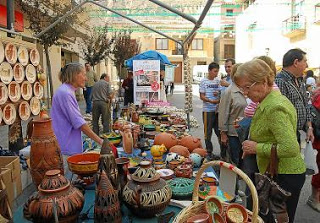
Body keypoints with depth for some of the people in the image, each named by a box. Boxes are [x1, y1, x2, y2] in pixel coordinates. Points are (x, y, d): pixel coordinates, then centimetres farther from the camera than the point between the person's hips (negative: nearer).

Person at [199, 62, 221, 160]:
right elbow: (201, 96, -6)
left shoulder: (218, 81, 7)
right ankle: (209, 151, 17)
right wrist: (211, 101, -22)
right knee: (208, 131, 5)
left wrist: (218, 94, -8)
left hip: (217, 109, 3)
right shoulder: (204, 81, -4)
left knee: (219, 130, 8)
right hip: (208, 110, -3)